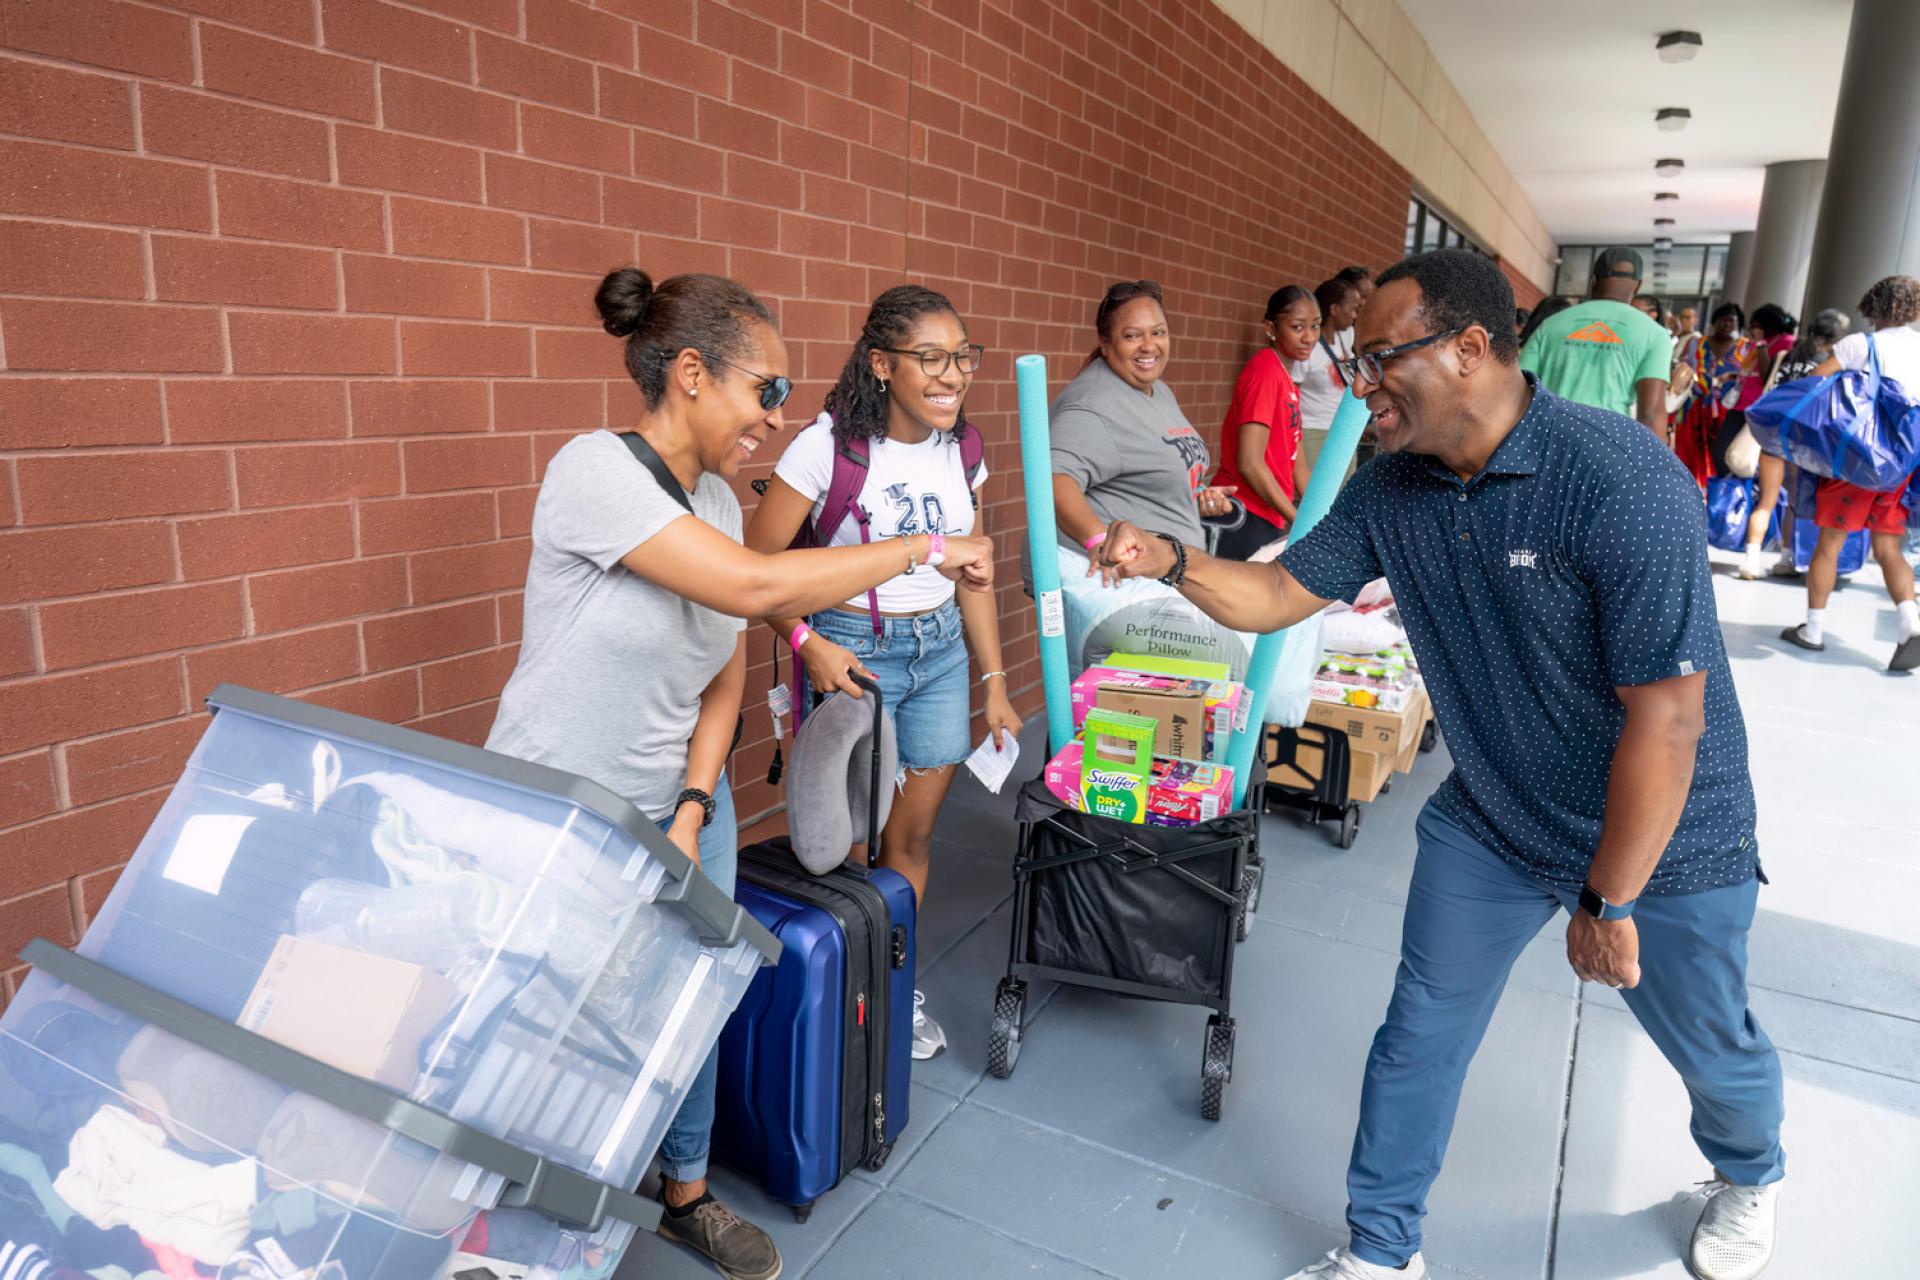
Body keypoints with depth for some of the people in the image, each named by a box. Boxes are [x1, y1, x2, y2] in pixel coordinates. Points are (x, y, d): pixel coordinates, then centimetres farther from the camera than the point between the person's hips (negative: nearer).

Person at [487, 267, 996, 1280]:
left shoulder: (714, 500, 0)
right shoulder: (595, 469, -22)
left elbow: (726, 678, 5)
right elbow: (754, 587, -34)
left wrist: (692, 812, -7)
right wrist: (922, 548, -25)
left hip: (677, 803, 6)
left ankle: (686, 1197, 34)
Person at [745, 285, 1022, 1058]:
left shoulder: (960, 448, 2)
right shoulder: (828, 445, -15)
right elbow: (757, 565, -12)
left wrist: (995, 684, 8)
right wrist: (808, 641, -26)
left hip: (941, 651, 5)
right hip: (855, 652, -5)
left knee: (915, 834, 14)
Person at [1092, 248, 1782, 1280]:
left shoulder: (1623, 482, -30)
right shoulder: (1393, 488, -10)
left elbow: (1665, 720, -27)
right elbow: (1278, 595, -2)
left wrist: (1607, 902, -20)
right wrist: (1171, 562, -23)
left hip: (1663, 834, -4)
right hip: (1488, 819, 5)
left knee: (1708, 1043, 20)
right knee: (1422, 1034, 9)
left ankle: (1750, 1175, 56)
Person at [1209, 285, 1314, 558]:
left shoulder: (1285, 378, 14)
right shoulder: (1265, 372, -14)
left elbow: (1294, 460, 16)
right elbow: (1249, 463, -21)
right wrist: (1300, 522, -15)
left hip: (1270, 517, 9)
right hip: (1245, 516, -9)